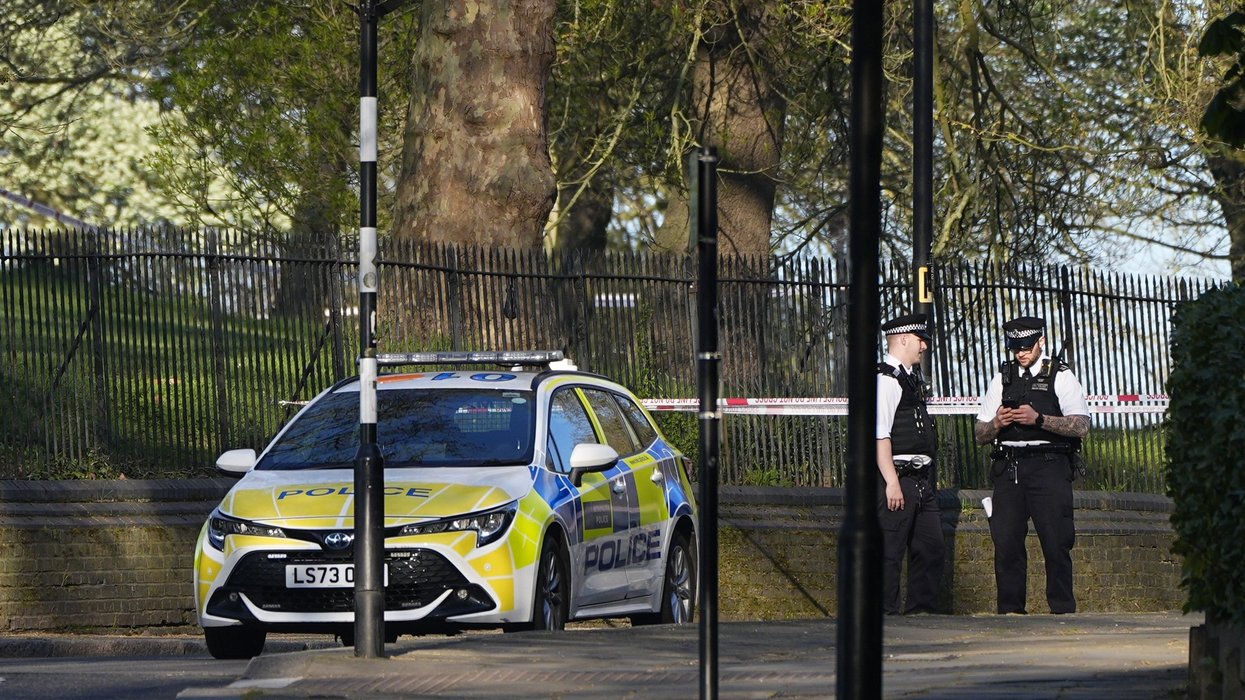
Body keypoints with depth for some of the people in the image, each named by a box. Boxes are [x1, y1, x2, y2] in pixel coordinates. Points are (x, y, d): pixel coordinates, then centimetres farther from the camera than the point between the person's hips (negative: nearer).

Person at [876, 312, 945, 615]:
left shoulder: (912, 378, 19)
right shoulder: (885, 380, -12)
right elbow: (880, 434, -19)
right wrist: (892, 482, -22)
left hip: (921, 479, 10)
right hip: (898, 477, -10)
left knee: (931, 547, 11)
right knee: (890, 552, -7)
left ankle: (923, 610, 18)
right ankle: (884, 613, -5)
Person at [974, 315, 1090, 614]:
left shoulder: (1060, 376, 5)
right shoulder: (1002, 378, 17)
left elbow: (1081, 426, -7)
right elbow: (980, 433, 16)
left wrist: (1038, 419, -17)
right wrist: (997, 424, -6)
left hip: (1048, 467, -3)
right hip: (1009, 468, 3)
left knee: (1056, 542, -7)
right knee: (1006, 541, -2)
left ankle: (1063, 609, -2)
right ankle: (1009, 609, 4)